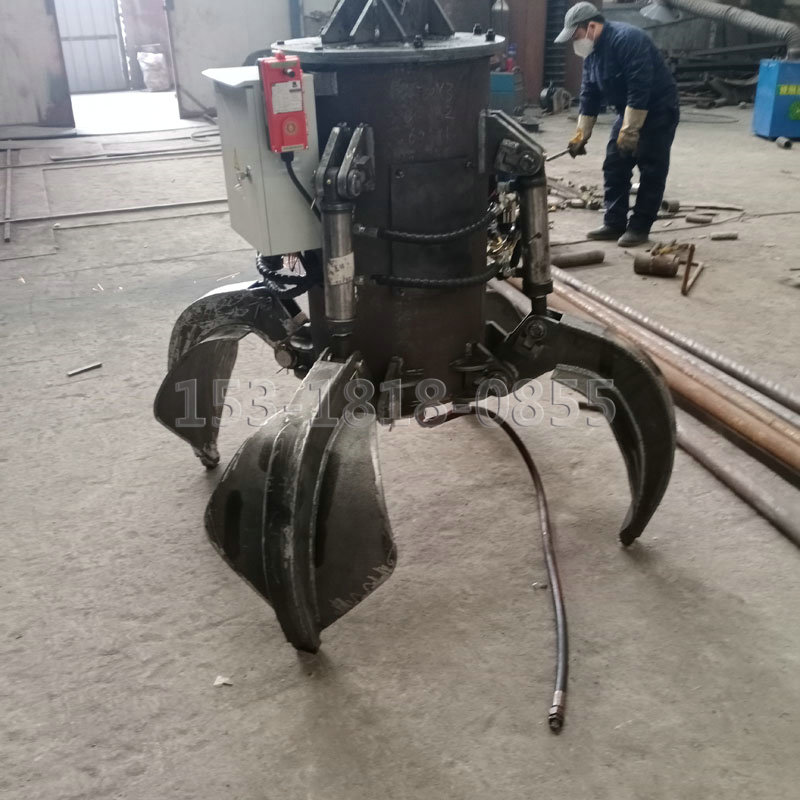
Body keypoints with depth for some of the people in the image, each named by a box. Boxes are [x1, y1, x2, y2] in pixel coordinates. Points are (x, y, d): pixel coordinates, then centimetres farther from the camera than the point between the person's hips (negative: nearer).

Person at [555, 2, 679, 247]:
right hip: (628, 110, 9)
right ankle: (614, 224, 11)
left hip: (658, 109, -9)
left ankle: (639, 227, -2)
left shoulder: (627, 40, -26)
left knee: (651, 170, -6)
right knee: (614, 166, 6)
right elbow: (589, 95, 7)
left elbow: (640, 89, -31)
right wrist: (582, 134, 2)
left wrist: (629, 131, -31)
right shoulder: (591, 52, 2)